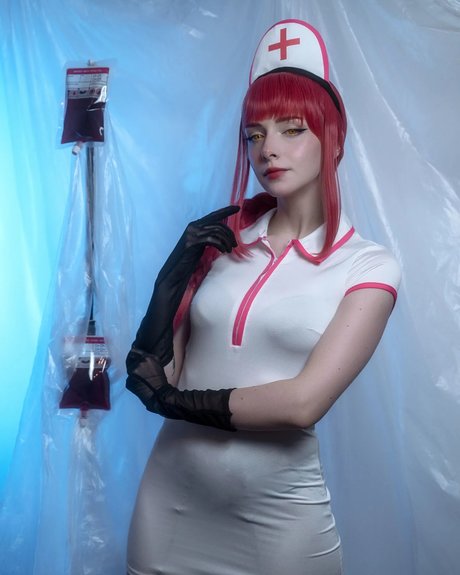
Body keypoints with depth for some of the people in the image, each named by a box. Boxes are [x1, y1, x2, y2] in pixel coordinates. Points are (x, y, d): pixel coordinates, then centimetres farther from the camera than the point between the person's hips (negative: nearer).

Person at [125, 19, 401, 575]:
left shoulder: (368, 267, -7)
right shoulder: (218, 236, 1)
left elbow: (302, 403, -17)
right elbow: (149, 371, 0)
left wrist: (175, 401, -8)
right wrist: (179, 269, -11)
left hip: (278, 514, -3)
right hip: (169, 497, 3)